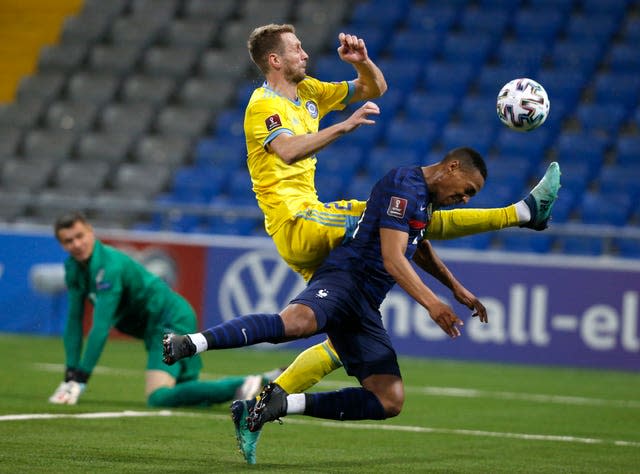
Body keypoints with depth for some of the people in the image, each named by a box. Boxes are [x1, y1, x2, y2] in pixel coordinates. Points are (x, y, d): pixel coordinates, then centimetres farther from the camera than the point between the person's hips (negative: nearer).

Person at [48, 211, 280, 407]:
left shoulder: (110, 265, -23)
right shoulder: (74, 267, 3)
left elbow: (101, 326, -26)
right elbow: (74, 321, 6)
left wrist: (80, 379, -26)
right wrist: (70, 376, -1)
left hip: (171, 321, -10)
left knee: (158, 397, -26)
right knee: (187, 395, 18)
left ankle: (248, 386, -22)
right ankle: (266, 382, 26)